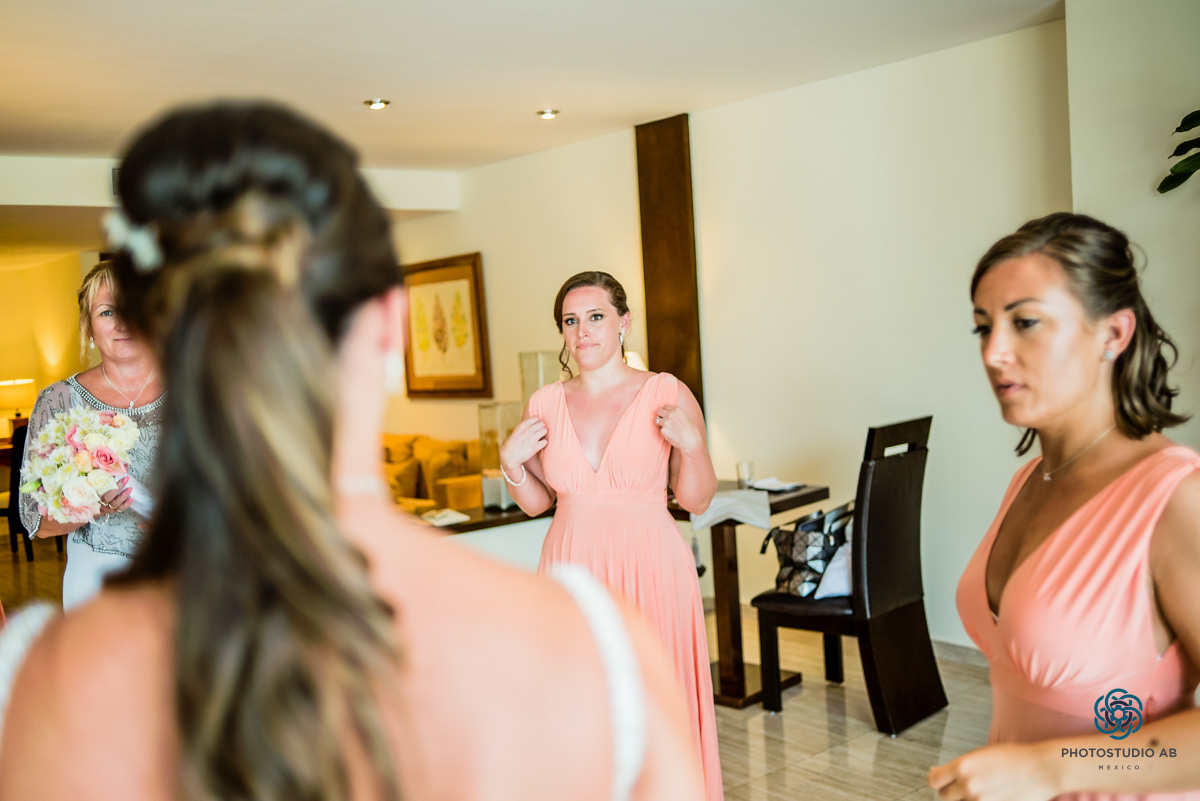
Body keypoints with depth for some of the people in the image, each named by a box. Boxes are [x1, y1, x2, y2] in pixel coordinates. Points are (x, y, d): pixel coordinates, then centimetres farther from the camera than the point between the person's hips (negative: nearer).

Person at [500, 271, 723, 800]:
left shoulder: (668, 395, -5)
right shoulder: (545, 404, 4)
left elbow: (697, 501, -1)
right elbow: (537, 502, 13)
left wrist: (691, 444, -16)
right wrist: (511, 461, -4)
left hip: (649, 571, -2)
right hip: (571, 568, 3)